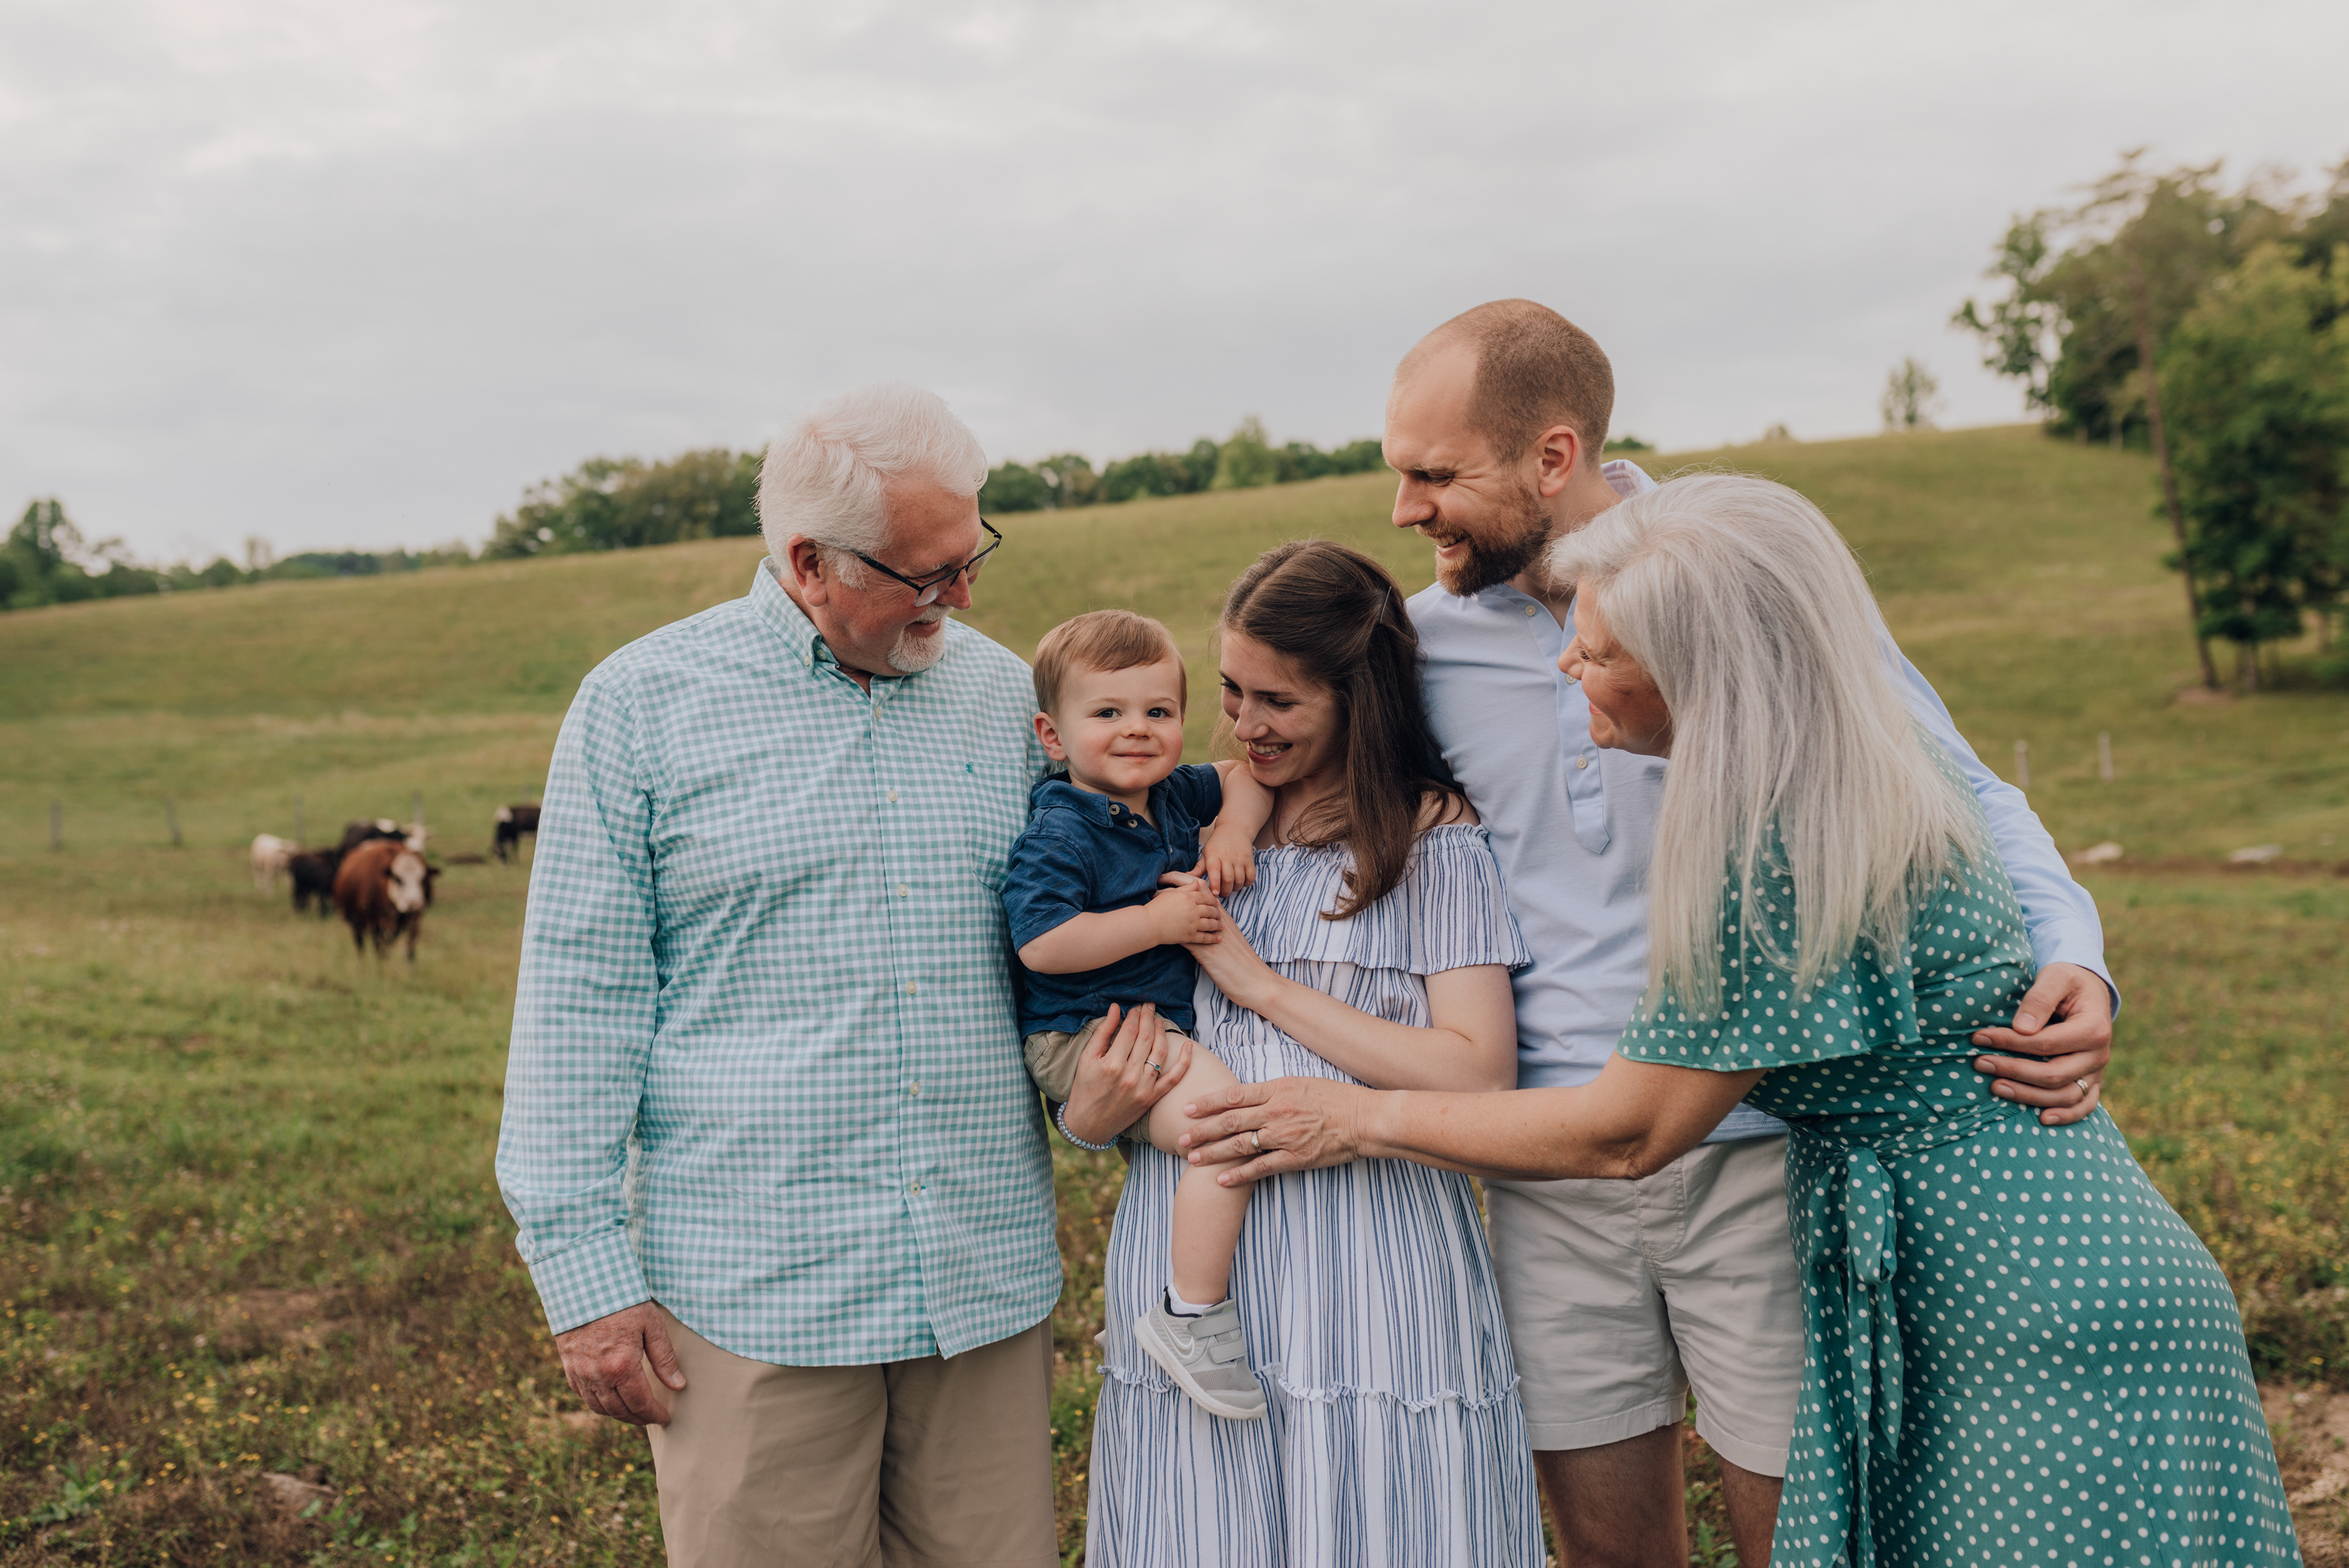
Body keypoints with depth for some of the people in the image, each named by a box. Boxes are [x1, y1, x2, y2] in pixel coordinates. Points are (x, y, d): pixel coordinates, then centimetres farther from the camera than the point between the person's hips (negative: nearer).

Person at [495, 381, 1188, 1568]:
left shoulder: (1004, 695, 9)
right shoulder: (639, 704, -2)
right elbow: (579, 1000, -3)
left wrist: (1103, 1066, -4)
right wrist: (586, 1277, -5)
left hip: (989, 1285, 3)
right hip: (749, 1294, -3)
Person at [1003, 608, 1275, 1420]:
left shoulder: (1173, 796, 8)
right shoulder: (1060, 832, -15)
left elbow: (1245, 773, 23)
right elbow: (1042, 944, -24)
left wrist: (1235, 826, 1)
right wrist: (1158, 921, -21)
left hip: (1164, 1022, 9)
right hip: (1089, 1033, -9)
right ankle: (1193, 1315, -15)